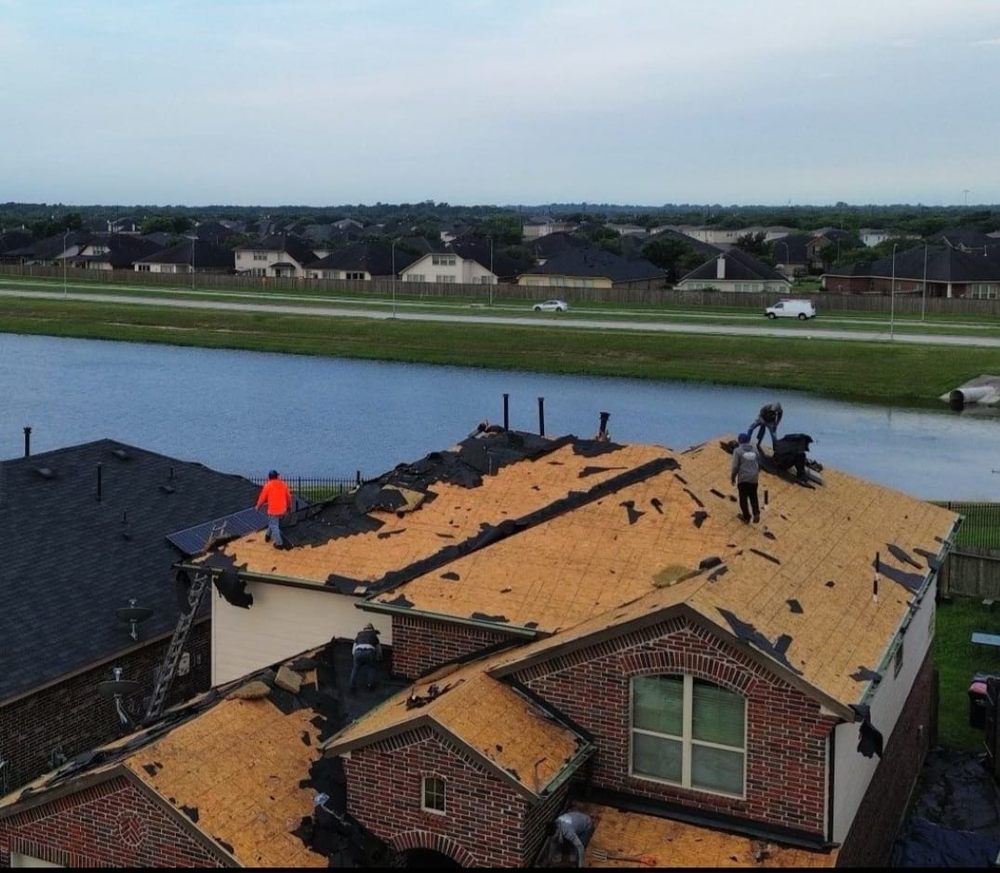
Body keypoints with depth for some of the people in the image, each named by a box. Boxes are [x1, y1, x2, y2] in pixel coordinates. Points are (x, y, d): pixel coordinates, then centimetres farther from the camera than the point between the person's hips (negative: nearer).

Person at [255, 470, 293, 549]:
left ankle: (279, 543, -1)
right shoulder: (283, 484, 3)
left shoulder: (268, 485, -9)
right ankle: (269, 535, 42)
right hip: (282, 509, 5)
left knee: (274, 526, 1)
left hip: (273, 509, -5)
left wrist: (258, 506, 12)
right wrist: (289, 506, 25)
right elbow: (288, 496, 10)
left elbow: (262, 497, -3)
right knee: (273, 522, 27)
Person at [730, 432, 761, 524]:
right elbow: (759, 464, 12)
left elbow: (735, 466, -11)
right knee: (753, 497, 17)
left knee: (743, 498, 9)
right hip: (754, 478, 4)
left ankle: (746, 518, 13)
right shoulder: (755, 449, 6)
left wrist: (732, 477, 2)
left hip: (743, 478, -4)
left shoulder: (737, 451, -8)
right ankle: (756, 513, -3)